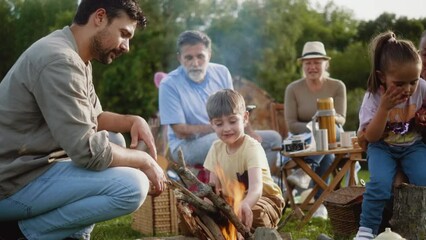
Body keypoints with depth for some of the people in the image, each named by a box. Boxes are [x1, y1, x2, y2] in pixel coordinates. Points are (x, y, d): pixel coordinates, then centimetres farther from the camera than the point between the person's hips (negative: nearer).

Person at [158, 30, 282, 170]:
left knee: (273, 138, -3)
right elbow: (181, 132, -15)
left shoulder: (221, 73, 3)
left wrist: (248, 131, -14)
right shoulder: (169, 85, -13)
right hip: (186, 146, -6)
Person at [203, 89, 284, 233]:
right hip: (232, 202, 6)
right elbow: (213, 188, -2)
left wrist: (245, 205, -62)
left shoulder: (252, 148, -23)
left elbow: (256, 188, -40)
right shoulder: (216, 148, -3)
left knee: (251, 213, -37)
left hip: (263, 199, -5)